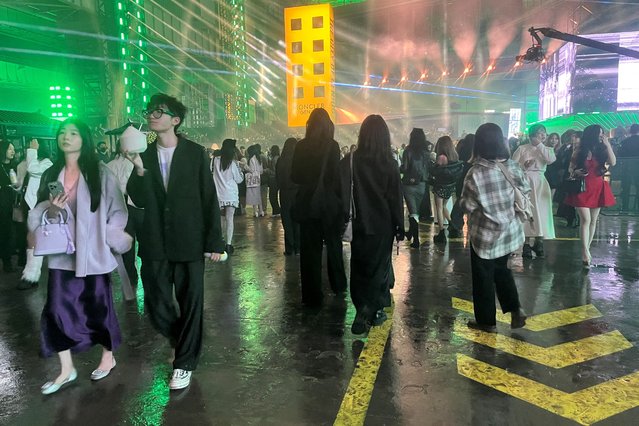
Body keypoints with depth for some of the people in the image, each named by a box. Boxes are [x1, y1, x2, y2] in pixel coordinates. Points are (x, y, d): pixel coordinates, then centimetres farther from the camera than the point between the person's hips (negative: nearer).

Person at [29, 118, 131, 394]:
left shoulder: (100, 173, -4)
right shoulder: (51, 175, 7)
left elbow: (117, 210, -3)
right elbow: (37, 214, 9)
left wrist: (113, 238, -11)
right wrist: (50, 211, -11)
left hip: (93, 253, -3)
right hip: (62, 253, 4)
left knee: (98, 306, 7)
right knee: (58, 309, 2)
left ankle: (108, 357, 28)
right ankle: (66, 369, 18)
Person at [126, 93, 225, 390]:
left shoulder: (195, 153, -2)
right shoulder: (144, 155, 7)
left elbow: (209, 199, -3)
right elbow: (139, 201, 0)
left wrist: (214, 242, -6)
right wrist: (139, 169, -17)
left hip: (189, 242, -3)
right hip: (155, 244, 3)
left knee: (191, 303, 5)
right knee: (157, 306, 7)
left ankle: (185, 363, 24)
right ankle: (184, 343, 36)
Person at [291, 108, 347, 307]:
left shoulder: (301, 146, -3)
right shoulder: (332, 146, -9)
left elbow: (294, 176, 2)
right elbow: (337, 177, -12)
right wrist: (342, 203, -4)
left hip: (307, 203, 1)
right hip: (329, 202, -1)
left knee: (310, 249, 7)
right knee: (333, 245, 18)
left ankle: (312, 296, 11)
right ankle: (338, 285, 32)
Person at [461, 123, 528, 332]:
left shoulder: (475, 173, -23)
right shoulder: (512, 166, -7)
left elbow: (468, 206, -16)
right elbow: (526, 192, 6)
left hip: (484, 234, -5)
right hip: (509, 230, 5)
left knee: (484, 277, 10)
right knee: (501, 269, 25)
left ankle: (486, 320, 22)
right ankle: (515, 309, 18)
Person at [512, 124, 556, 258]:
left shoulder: (548, 149, 10)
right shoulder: (522, 148, 3)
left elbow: (551, 160, -12)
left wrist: (540, 145, -8)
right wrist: (524, 166, -17)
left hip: (540, 183, 3)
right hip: (525, 181, -3)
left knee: (541, 212, 2)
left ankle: (538, 242, 15)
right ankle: (526, 244, 4)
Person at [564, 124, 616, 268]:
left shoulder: (602, 151, 5)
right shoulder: (579, 151, 0)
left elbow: (613, 162, -11)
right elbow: (570, 169, 5)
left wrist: (607, 145, -11)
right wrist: (576, 172, -17)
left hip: (598, 189, 3)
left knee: (593, 221, 8)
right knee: (585, 220, -13)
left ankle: (586, 250, 20)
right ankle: (586, 253, -13)